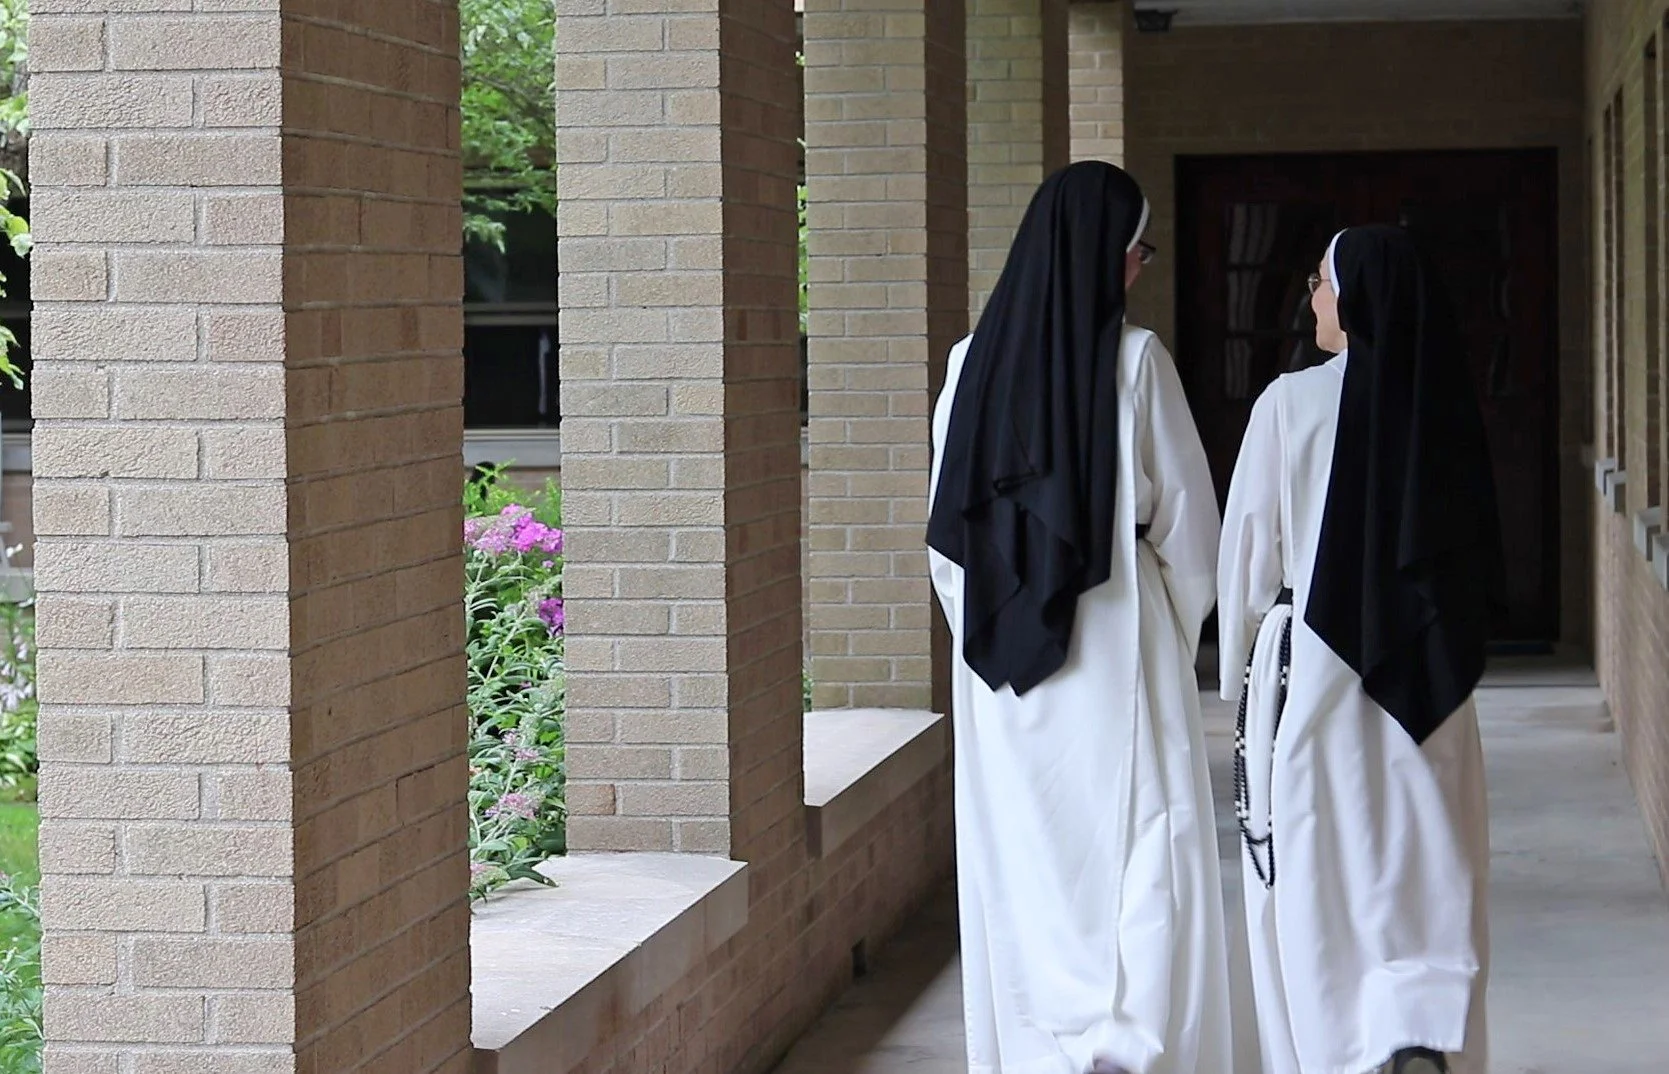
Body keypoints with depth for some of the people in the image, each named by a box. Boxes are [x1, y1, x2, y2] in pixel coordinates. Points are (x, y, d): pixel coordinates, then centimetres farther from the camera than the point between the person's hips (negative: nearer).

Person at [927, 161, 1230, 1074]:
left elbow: (944, 529, 6)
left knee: (1019, 871, 9)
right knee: (1137, 869, 0)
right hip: (1116, 655, -4)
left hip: (999, 667, 4)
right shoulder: (1133, 359, -9)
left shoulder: (974, 361, 2)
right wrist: (1178, 634, 12)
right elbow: (1187, 520, -4)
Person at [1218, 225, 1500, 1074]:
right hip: (1428, 682, 3)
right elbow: (1480, 557, 8)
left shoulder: (1292, 404, -9)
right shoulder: (1443, 404, 1)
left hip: (1313, 672, -3)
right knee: (1425, 875, 8)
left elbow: (1249, 550, -4)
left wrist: (1241, 671, 8)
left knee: (1314, 882, 6)